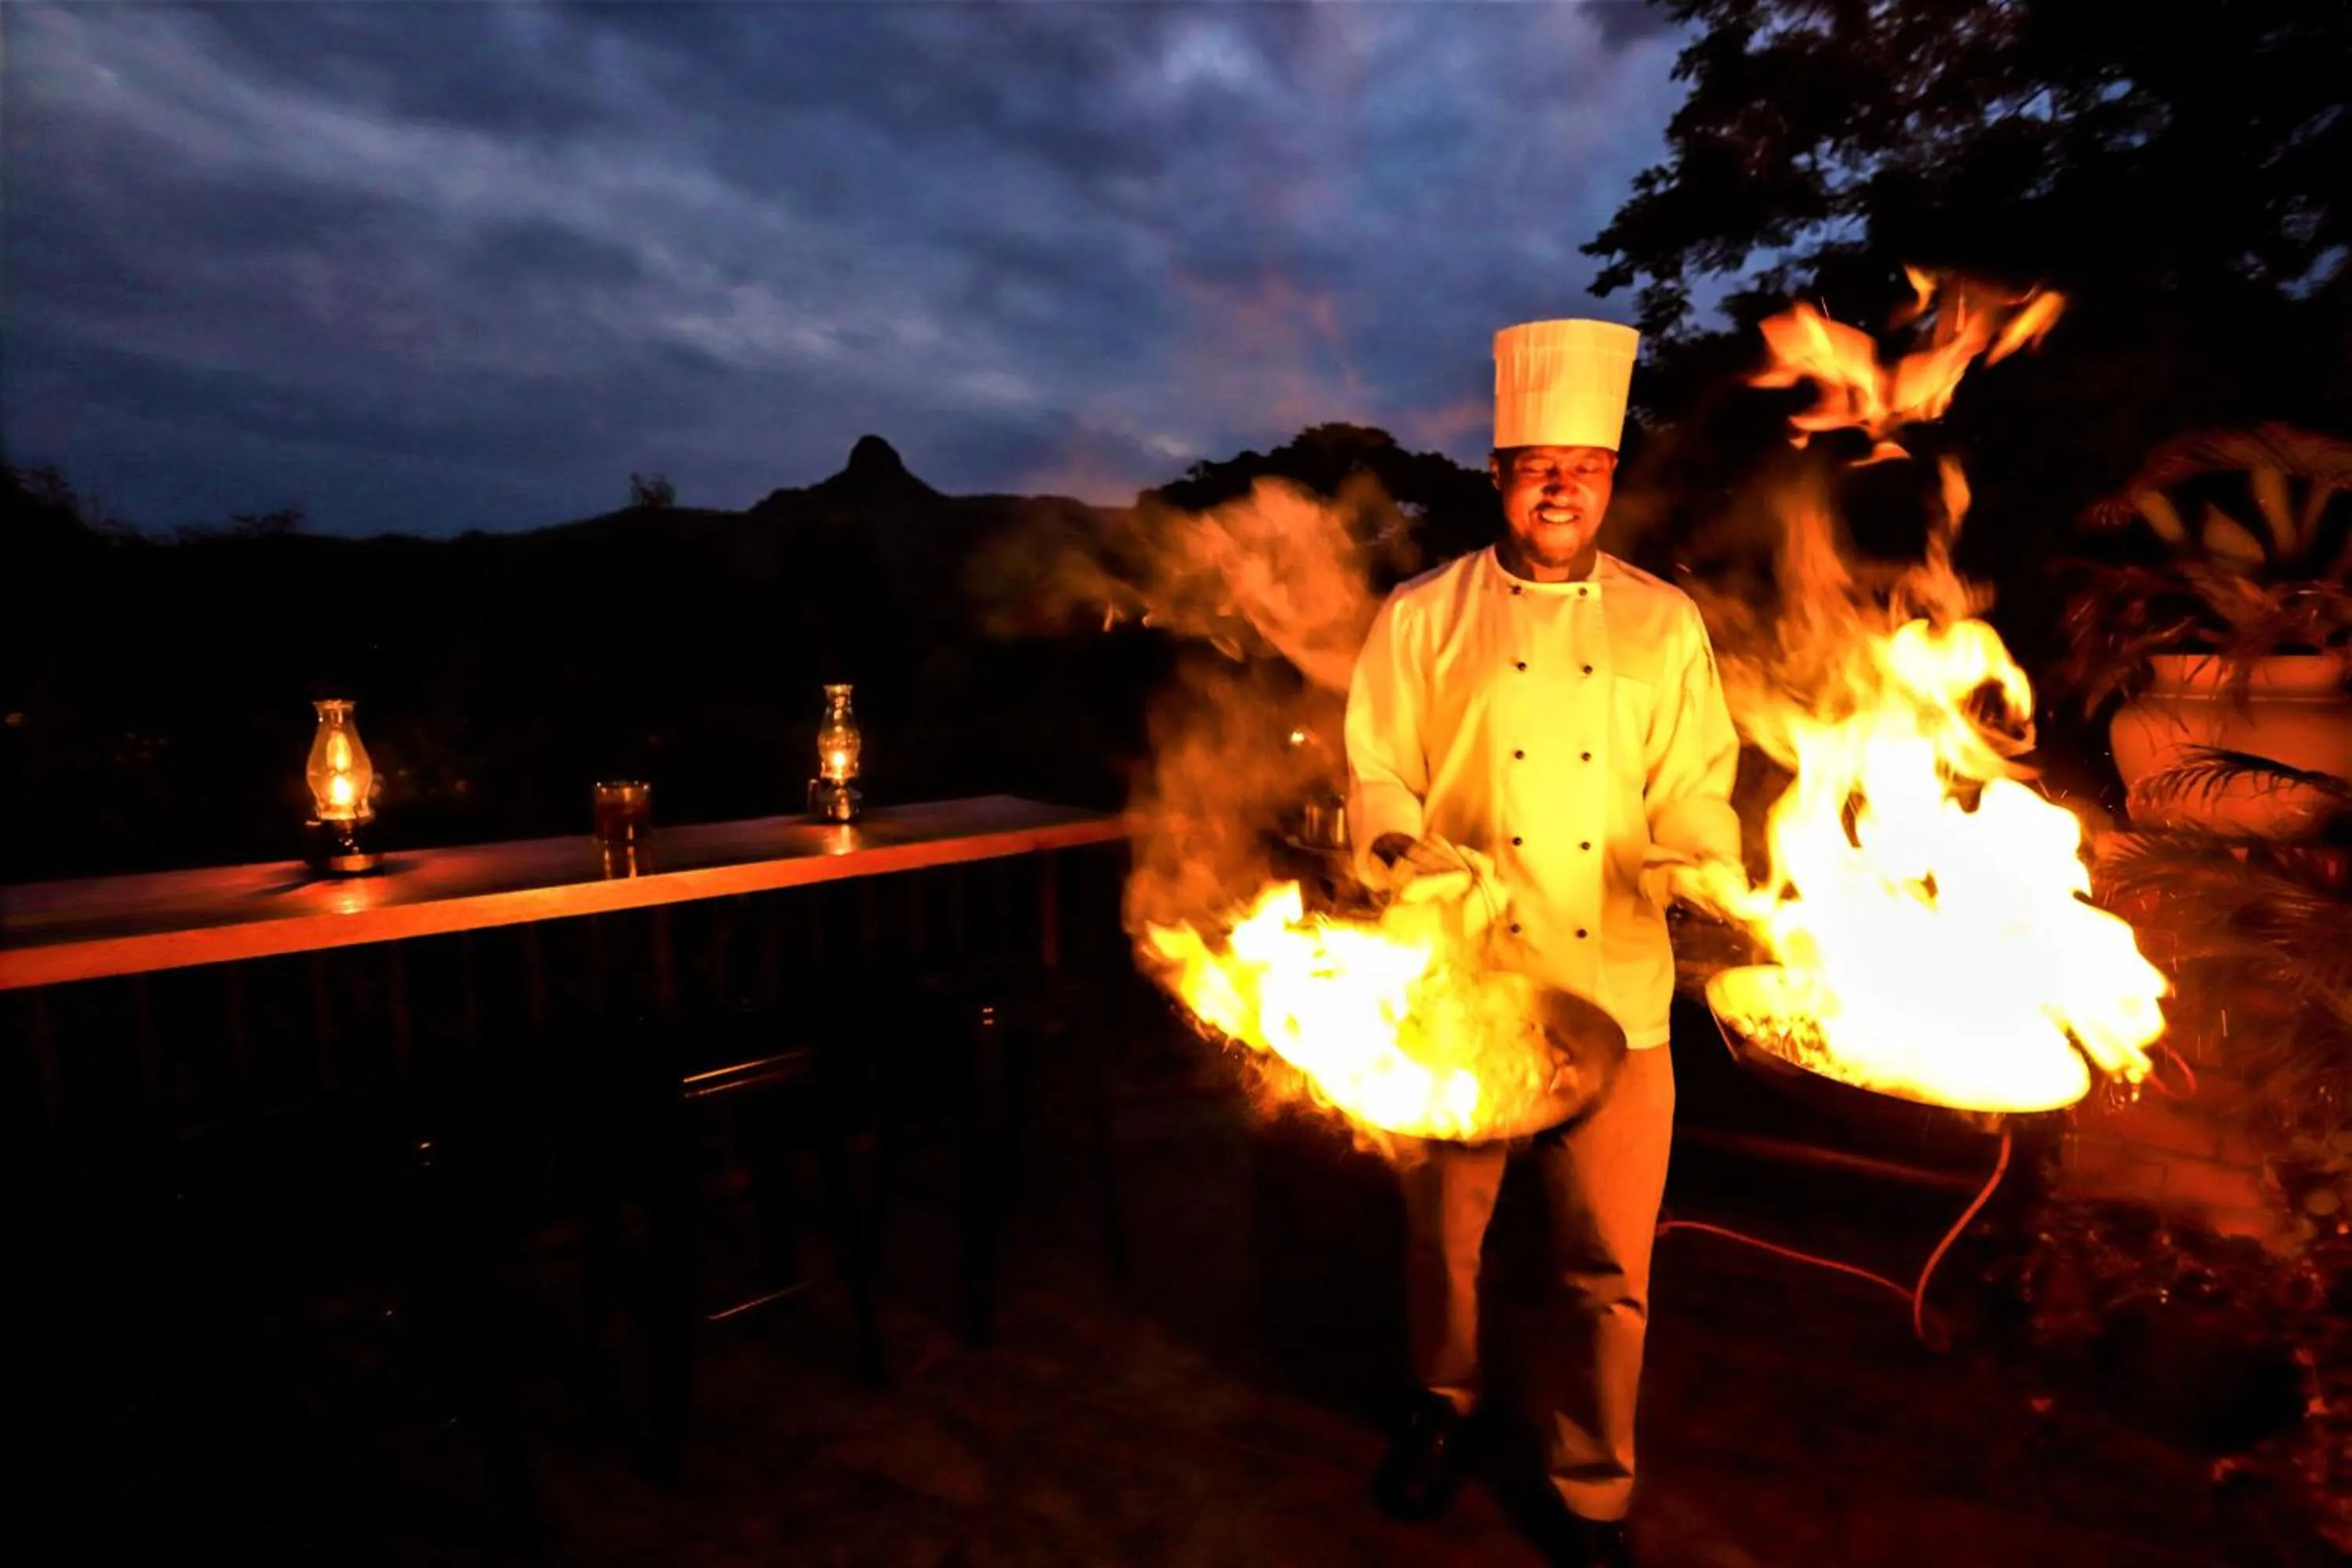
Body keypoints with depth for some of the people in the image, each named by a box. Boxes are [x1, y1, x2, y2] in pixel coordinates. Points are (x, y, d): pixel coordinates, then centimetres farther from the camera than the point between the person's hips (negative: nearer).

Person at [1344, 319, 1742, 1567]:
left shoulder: (1665, 624, 7)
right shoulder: (1422, 618, 2)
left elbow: (1695, 788, 7)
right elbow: (1376, 778, 1)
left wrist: (1709, 873, -12)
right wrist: (1416, 870, -17)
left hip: (1617, 996, 1)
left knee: (1611, 1265, 9)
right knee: (1442, 1225, 15)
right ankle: (1445, 1403, 44)